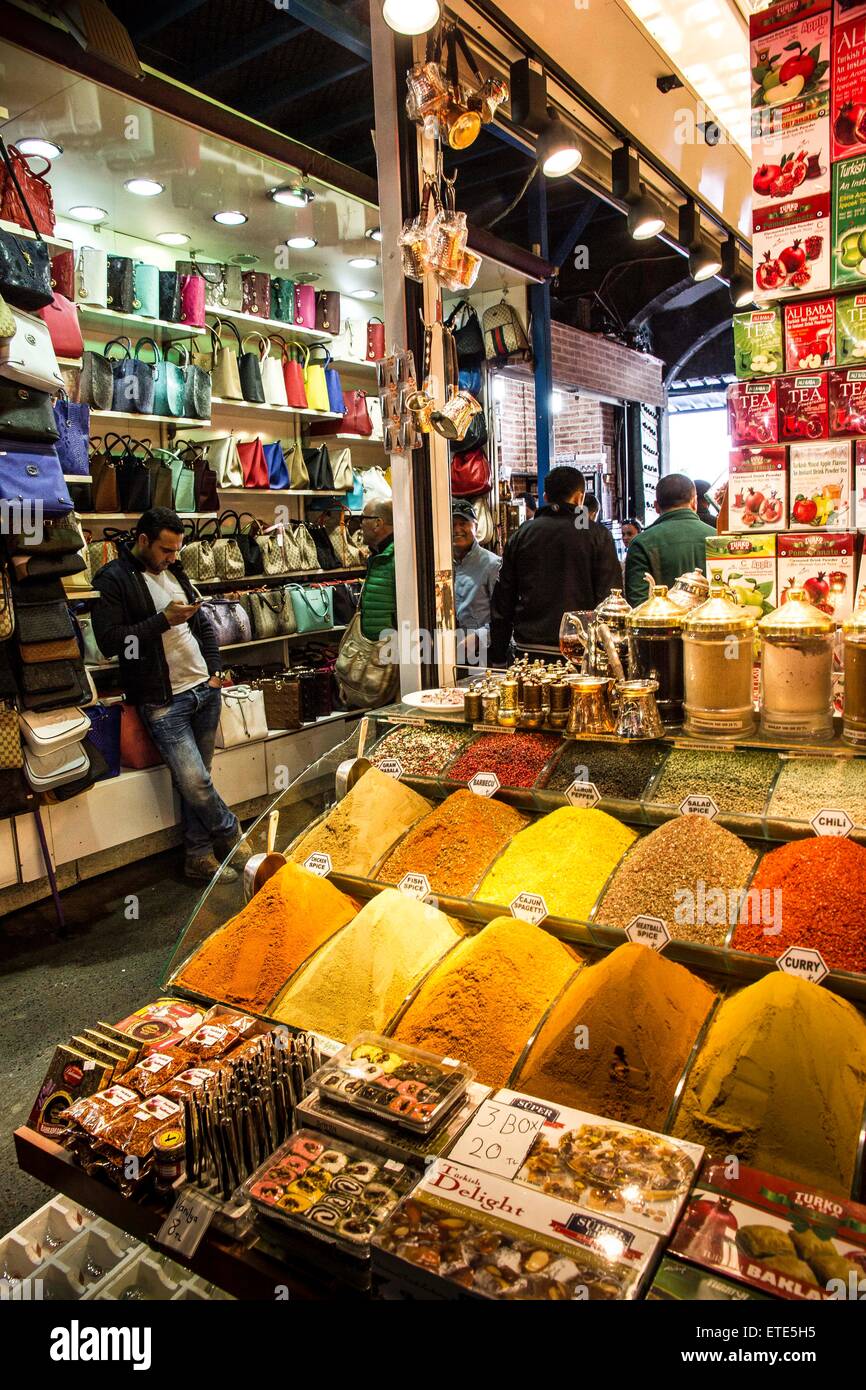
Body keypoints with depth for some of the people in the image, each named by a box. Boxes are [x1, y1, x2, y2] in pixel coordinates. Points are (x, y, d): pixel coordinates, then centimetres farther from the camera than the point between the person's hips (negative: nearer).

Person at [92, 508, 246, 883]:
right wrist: (164, 620, -19)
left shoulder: (174, 572, 15)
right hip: (163, 701, -6)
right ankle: (230, 833, 14)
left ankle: (198, 856, 20)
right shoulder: (113, 579, -7)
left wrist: (215, 670, 10)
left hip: (205, 690, 6)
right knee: (195, 782, -10)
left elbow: (203, 626, 22)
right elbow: (109, 641, -15)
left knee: (194, 780, 9)